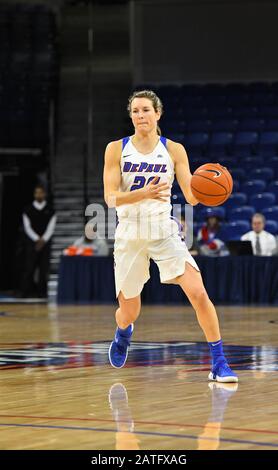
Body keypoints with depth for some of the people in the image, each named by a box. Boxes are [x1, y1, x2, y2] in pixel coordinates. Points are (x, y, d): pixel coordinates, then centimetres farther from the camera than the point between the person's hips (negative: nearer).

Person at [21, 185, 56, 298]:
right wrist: (37, 240, -12)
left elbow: (51, 228, 2)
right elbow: (27, 227, -1)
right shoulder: (28, 210, 5)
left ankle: (42, 293, 3)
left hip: (45, 244, 1)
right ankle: (25, 293, -3)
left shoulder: (50, 211, 7)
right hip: (31, 244, -1)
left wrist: (43, 240, -12)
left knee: (44, 270, -1)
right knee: (28, 270, -6)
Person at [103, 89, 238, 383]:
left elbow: (191, 197, -5)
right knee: (129, 312, 10)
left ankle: (219, 364, -11)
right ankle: (123, 332, 49)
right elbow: (110, 198, -12)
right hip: (130, 235, 0)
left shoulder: (174, 150, -1)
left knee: (199, 294, -19)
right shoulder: (116, 150, -4)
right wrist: (145, 193, -30)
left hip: (164, 232, 0)